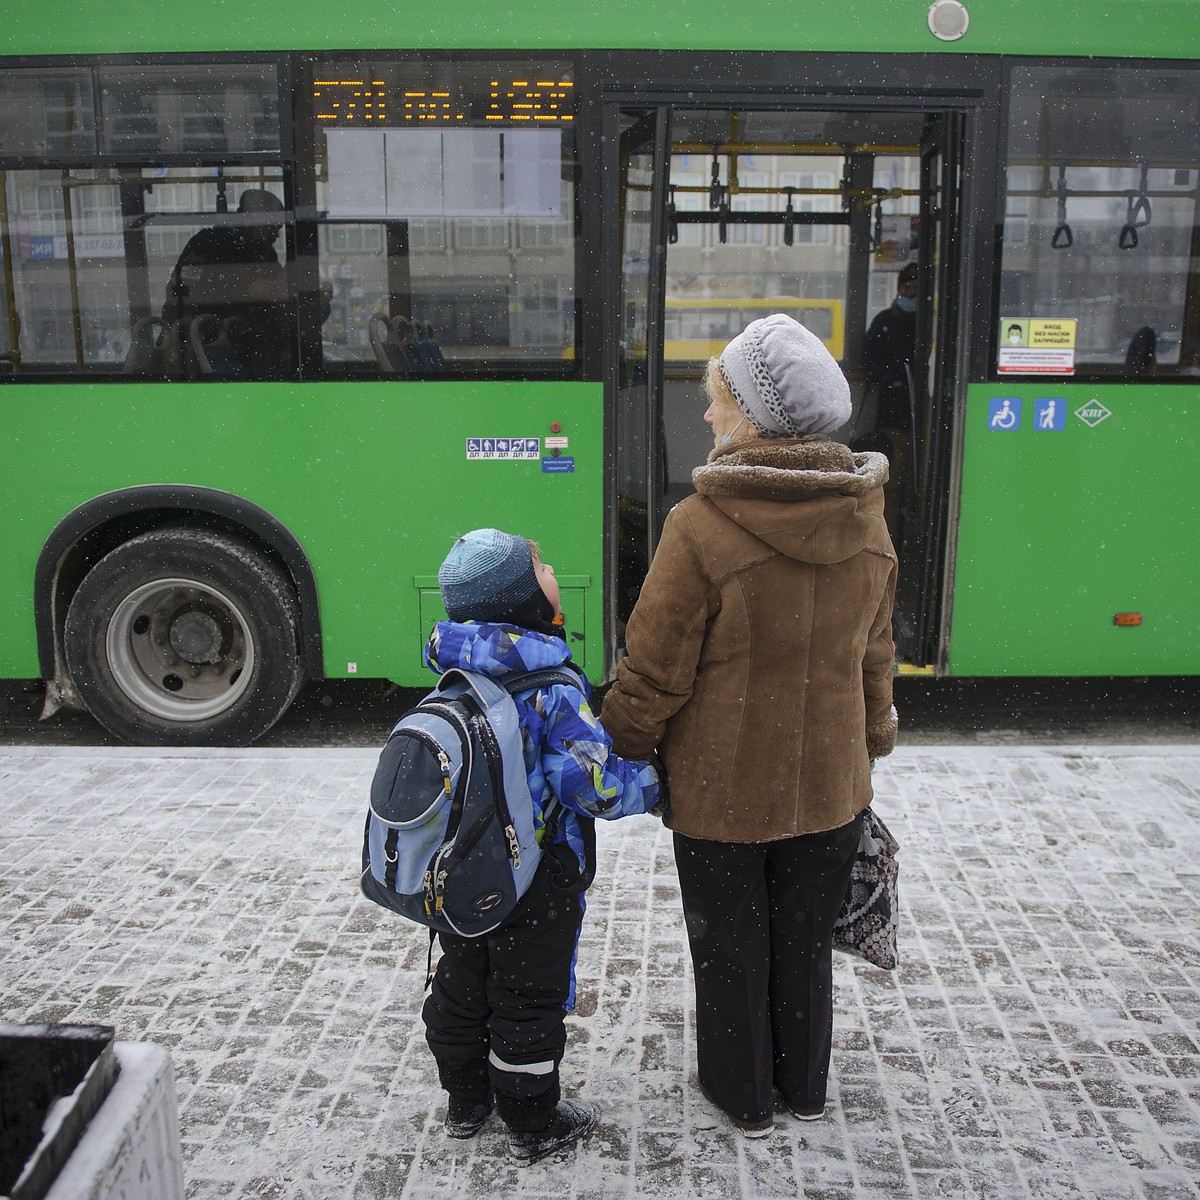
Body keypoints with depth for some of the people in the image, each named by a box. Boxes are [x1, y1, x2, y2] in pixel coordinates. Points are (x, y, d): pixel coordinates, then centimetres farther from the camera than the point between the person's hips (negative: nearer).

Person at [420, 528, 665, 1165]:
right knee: (529, 1000, 10)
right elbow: (594, 784, -26)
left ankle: (465, 1101, 40)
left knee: (461, 987, 22)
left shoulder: (450, 678, -3)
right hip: (535, 891, -6)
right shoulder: (552, 690, -24)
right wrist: (654, 784, -9)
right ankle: (532, 1125, 27)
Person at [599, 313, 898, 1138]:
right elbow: (874, 658, 6)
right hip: (829, 785, 5)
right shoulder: (869, 522, -6)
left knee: (731, 945, 17)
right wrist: (870, 748, 20)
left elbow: (654, 674, -18)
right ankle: (806, 1087, 43)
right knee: (806, 939, 23)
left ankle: (743, 1095, 37)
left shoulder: (702, 527, -25)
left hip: (722, 790, -5)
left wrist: (619, 753, -1)